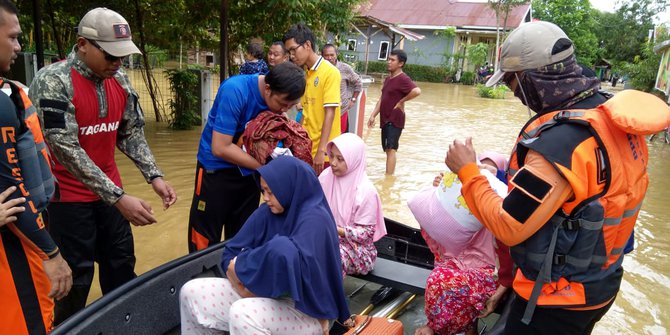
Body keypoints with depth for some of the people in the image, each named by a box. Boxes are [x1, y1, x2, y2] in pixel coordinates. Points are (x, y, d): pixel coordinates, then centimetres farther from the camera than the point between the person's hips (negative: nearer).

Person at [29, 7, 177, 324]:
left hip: (109, 190, 6)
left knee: (122, 265, 14)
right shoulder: (53, 80, -18)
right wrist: (118, 198, -29)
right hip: (68, 196, -5)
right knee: (76, 277, 4)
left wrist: (154, 176, -8)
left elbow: (132, 132, 6)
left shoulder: (119, 80, 0)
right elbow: (66, 149, -23)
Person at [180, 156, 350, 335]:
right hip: (265, 293, 7)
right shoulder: (268, 212, 0)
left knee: (242, 314, -33)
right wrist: (244, 287, -18)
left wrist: (240, 267, -20)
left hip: (304, 311, -7)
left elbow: (283, 256, -37)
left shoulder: (315, 219, -19)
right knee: (191, 293, -3)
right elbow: (231, 253, 1)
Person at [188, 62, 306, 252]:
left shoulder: (279, 98, -11)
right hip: (217, 169, -5)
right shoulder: (235, 90, -28)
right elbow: (220, 148, -28)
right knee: (205, 239, 4)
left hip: (250, 170, 5)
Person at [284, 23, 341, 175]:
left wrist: (321, 150, -19)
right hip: (306, 149, 6)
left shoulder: (330, 72, -11)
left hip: (323, 152, -6)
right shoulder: (305, 74, 10)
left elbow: (330, 113, -16)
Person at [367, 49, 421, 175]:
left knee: (391, 149, -12)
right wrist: (373, 115, 9)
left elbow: (417, 91, -30)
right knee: (388, 149, 14)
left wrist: (401, 101, -18)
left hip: (394, 120, -9)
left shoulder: (403, 79, -13)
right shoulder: (387, 79, 15)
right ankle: (390, 176, 24)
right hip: (385, 120, 9)